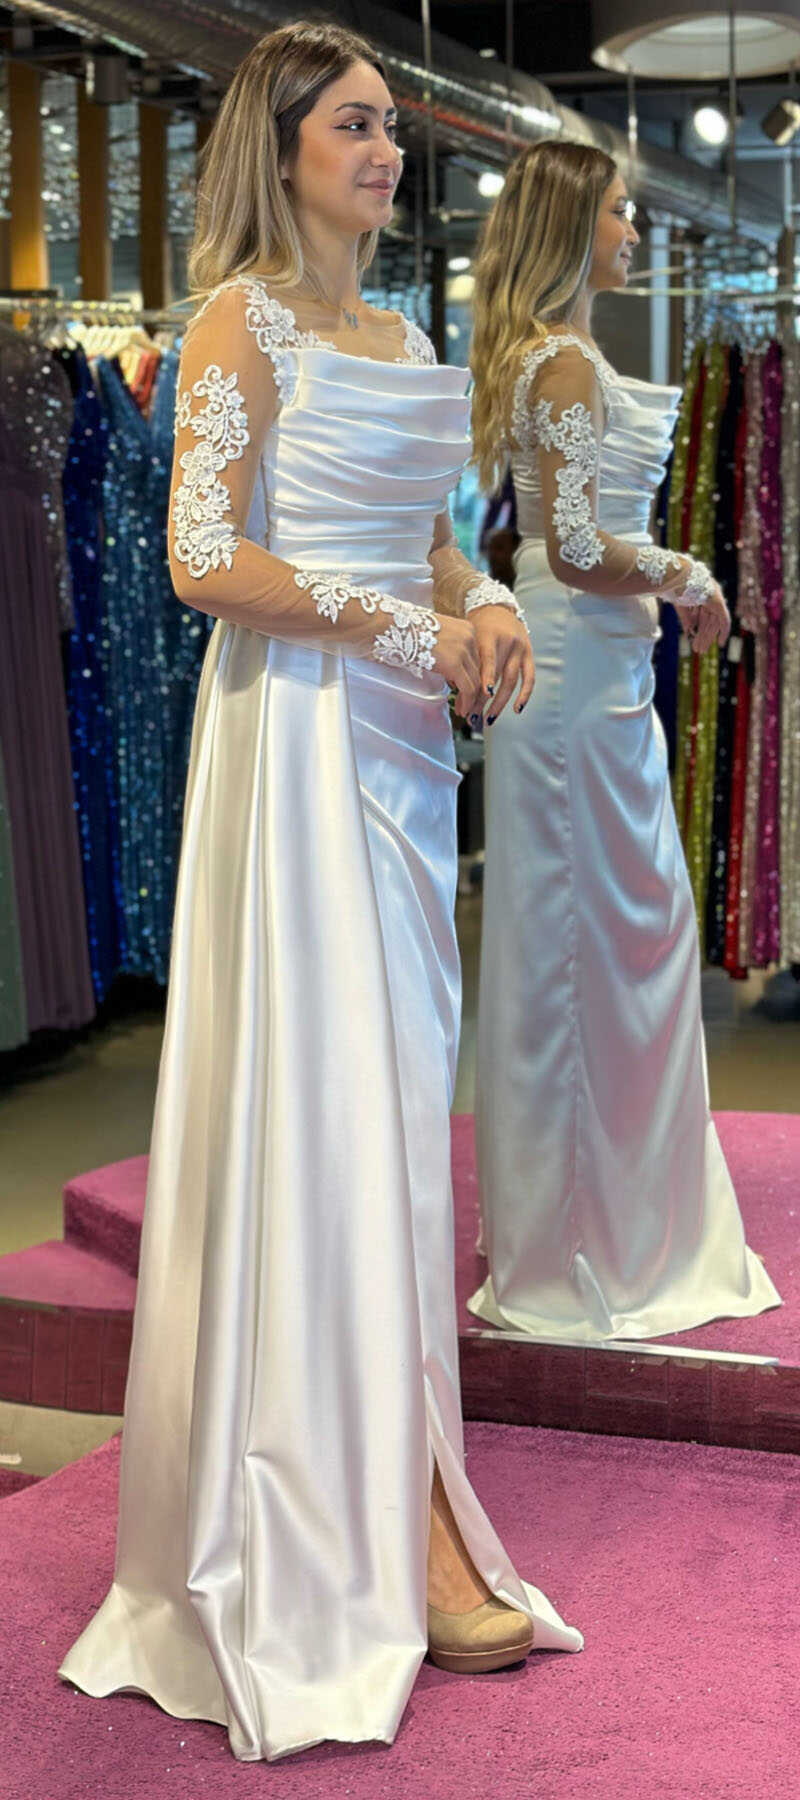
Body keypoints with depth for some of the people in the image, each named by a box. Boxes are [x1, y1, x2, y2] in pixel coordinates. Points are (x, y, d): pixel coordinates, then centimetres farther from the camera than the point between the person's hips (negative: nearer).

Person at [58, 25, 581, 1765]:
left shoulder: (398, 331, 18)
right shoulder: (244, 320, -6)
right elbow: (205, 559, -15)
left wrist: (484, 607, 2)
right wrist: (403, 626, -14)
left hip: (403, 738, 8)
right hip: (301, 726, -8)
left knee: (397, 1095, 8)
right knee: (332, 1109, -5)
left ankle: (383, 1480, 18)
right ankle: (394, 1535, 1)